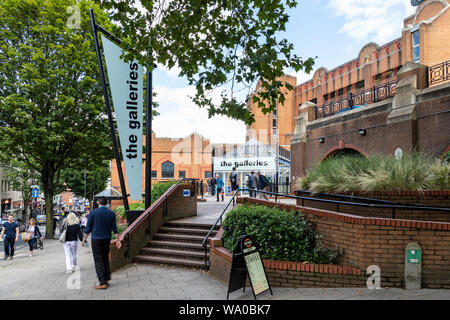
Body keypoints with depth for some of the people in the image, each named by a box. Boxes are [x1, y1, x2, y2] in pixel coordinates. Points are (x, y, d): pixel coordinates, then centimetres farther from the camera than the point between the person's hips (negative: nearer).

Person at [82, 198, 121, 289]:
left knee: (98, 261, -1)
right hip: (107, 239, 4)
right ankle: (107, 279, 18)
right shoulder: (111, 213, 3)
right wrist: (118, 240, 3)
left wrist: (84, 239, 3)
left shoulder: (93, 212, -6)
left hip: (96, 239, -4)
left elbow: (88, 227, -5)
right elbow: (114, 228, 1)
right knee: (105, 259, 18)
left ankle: (103, 283, -4)